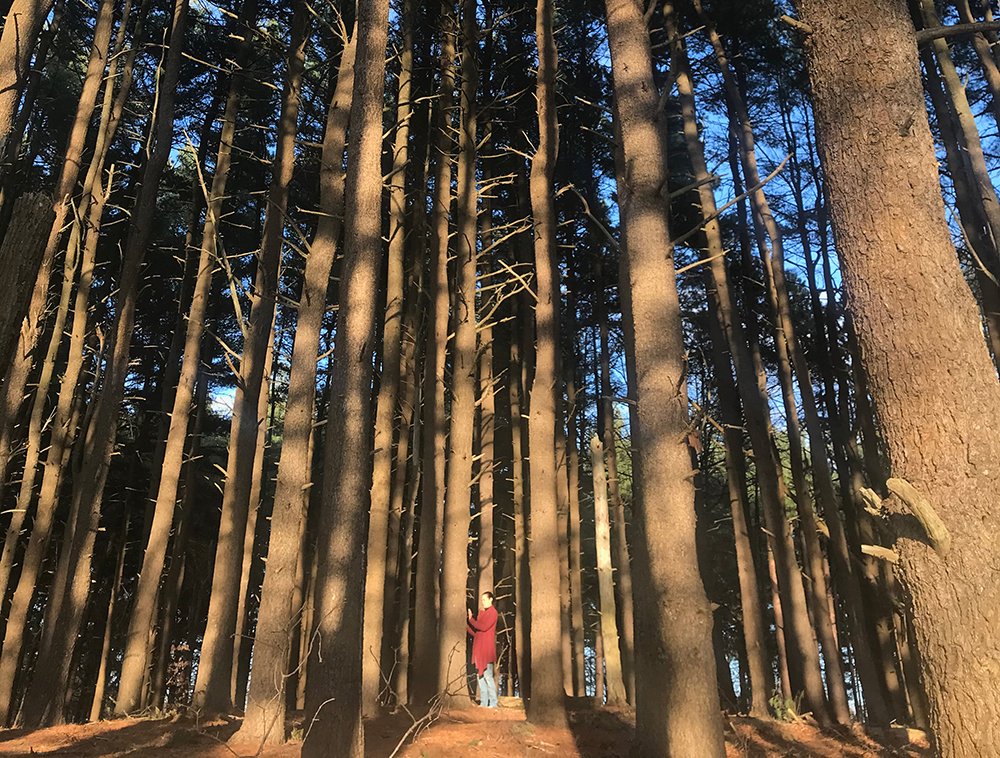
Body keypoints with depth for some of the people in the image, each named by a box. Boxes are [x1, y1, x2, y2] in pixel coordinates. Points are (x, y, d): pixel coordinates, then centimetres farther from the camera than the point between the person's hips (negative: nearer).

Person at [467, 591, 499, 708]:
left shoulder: (492, 612, -5)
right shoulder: (482, 613, 19)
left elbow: (483, 627, -19)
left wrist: (471, 619, -11)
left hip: (487, 649, -8)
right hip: (479, 649, 8)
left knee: (487, 676, -8)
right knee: (480, 676, 8)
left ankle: (493, 702, -3)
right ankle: (484, 702, 13)